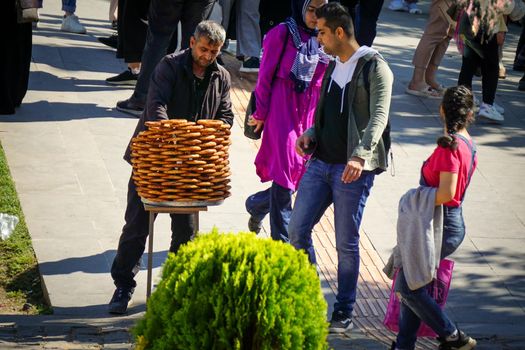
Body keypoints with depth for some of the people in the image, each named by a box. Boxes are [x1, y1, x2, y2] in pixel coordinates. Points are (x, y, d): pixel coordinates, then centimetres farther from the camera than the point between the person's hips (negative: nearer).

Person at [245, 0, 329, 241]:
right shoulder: (282, 34, -7)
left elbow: (324, 84, 12)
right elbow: (265, 76, -3)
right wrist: (261, 113, -2)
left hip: (309, 115, 5)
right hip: (282, 112, -5)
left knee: (302, 179, 8)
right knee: (285, 178, -8)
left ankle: (256, 205, 36)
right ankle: (281, 242, 2)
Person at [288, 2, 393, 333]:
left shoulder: (374, 67, -9)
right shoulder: (333, 67, 16)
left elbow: (379, 117, -20)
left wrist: (360, 156, -33)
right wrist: (311, 135, 4)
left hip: (353, 169, -7)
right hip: (321, 163, 7)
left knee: (347, 244, 1)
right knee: (298, 231, 3)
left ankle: (344, 312, 14)